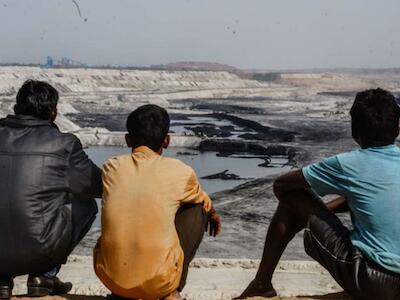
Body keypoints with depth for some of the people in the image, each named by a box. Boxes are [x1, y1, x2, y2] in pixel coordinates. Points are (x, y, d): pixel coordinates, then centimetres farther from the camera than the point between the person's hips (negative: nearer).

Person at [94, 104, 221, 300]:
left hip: (110, 278, 4)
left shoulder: (111, 168, 3)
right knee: (197, 210, 17)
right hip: (160, 282, -3)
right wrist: (213, 214, 46)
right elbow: (204, 202, 20)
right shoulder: (180, 172, -4)